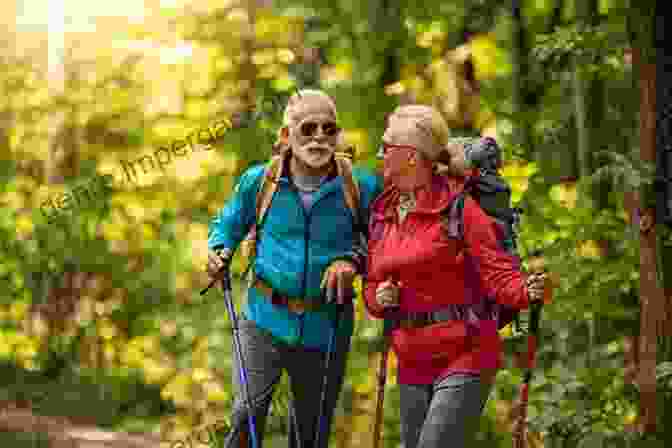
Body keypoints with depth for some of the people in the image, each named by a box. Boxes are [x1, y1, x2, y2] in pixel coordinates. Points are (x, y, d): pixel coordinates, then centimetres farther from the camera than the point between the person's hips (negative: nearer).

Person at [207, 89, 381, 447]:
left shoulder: (361, 187, -8)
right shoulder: (259, 181, -5)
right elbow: (227, 224, 13)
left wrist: (353, 259, -15)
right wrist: (218, 251, -7)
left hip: (327, 329, 1)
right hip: (265, 320, -1)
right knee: (247, 414, -15)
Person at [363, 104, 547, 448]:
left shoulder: (457, 206, -9)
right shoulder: (381, 213, 10)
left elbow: (496, 271, -13)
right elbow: (372, 286, 19)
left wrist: (526, 291, -34)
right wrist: (380, 298, -4)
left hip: (465, 358, -7)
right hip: (412, 366, 7)